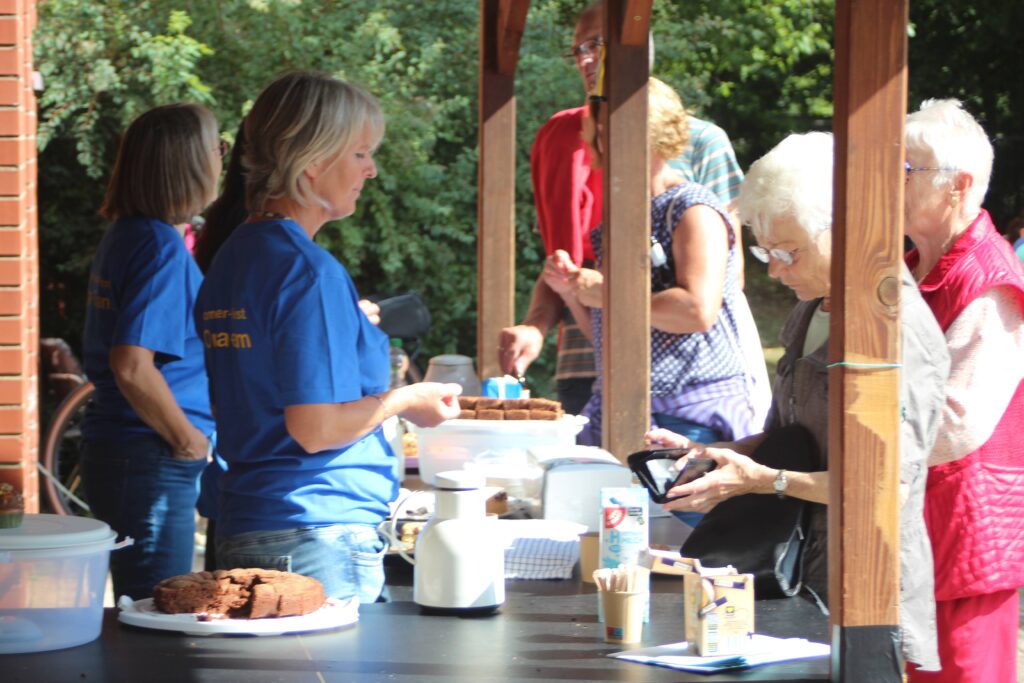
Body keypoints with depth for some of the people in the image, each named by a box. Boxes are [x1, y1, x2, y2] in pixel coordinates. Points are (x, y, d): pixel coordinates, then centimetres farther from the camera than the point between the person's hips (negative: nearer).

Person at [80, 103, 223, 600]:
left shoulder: (125, 237, 11)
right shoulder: (162, 247, -18)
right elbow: (133, 367, -26)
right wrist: (186, 438, -14)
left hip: (113, 448, 10)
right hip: (152, 464, -9)